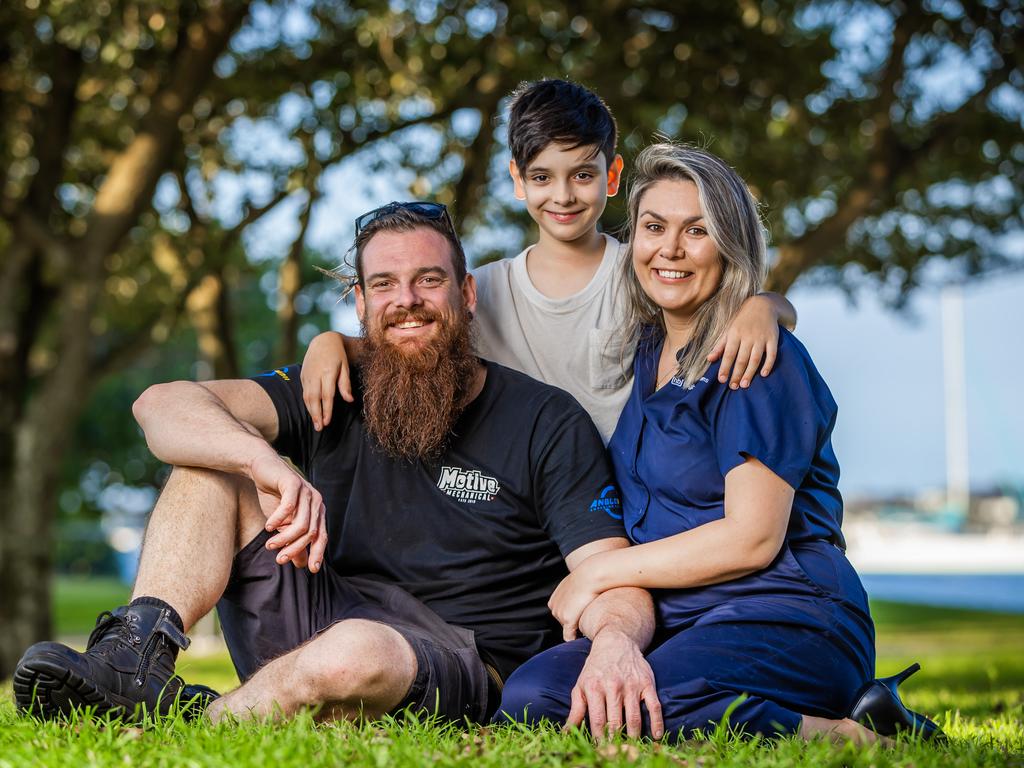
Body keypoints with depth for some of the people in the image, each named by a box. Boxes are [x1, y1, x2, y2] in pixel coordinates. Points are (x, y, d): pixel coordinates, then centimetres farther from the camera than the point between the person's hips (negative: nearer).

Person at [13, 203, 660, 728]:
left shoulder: (548, 423, -1)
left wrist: (615, 638, -38)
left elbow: (617, 581, -11)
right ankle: (135, 659, -26)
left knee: (355, 648, -40)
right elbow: (164, 406, -7)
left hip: (467, 673, -4)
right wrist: (272, 467, -29)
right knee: (213, 459, -6)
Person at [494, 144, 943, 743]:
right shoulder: (648, 350, 17)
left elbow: (752, 539, -13)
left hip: (787, 621, -8)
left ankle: (841, 733, -18)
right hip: (674, 625, 8)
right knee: (528, 699, -20)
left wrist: (598, 571, -6)